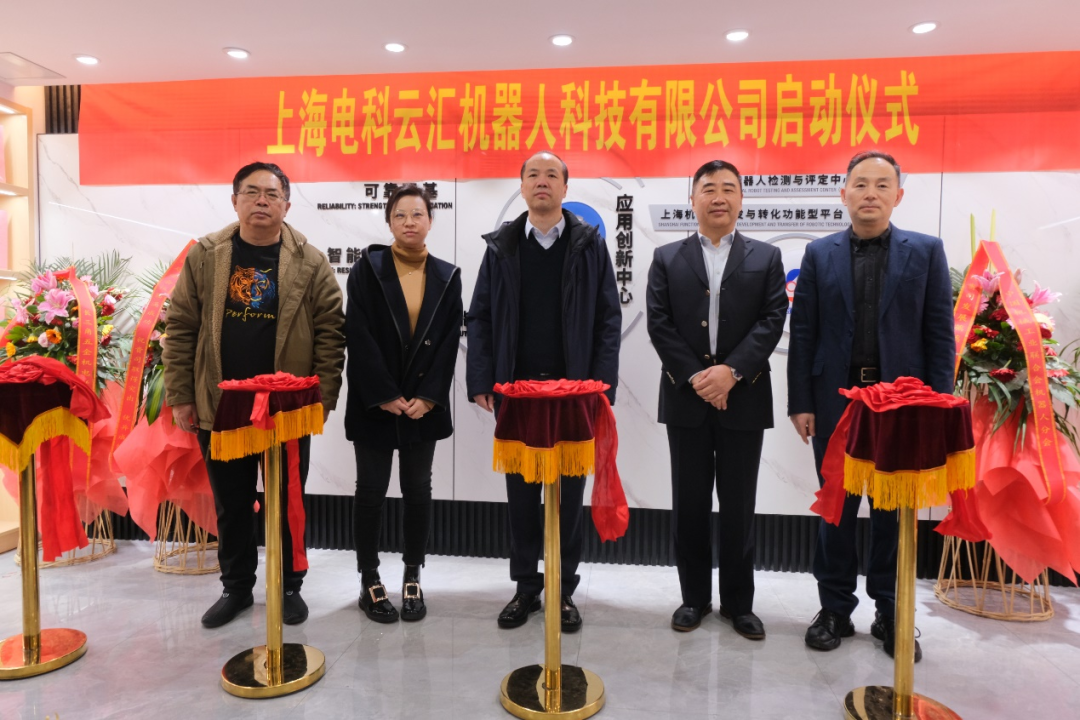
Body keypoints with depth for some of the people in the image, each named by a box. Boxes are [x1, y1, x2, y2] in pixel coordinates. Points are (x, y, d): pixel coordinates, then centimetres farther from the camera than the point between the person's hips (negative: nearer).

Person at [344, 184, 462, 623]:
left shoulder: (447, 276, 5)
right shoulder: (367, 268, -1)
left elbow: (449, 341, 1)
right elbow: (360, 336, -7)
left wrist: (426, 397, -8)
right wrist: (385, 396, -12)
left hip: (424, 403, 2)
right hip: (374, 402, -2)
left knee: (418, 491, 9)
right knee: (371, 491, 6)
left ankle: (412, 580, 23)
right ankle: (369, 582, 21)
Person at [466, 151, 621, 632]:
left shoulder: (589, 245, 3)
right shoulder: (501, 247, 7)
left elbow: (608, 319, -1)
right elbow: (480, 318, 5)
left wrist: (601, 385, -9)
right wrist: (481, 382, -4)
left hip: (573, 391, -1)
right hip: (515, 391, 1)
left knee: (568, 492, 8)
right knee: (521, 491, 10)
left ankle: (564, 590, 23)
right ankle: (525, 587, 25)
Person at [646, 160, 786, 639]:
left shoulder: (766, 258, 8)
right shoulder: (667, 258, 7)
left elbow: (772, 320, -3)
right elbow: (659, 324, -1)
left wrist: (731, 371, -15)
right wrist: (695, 376, -12)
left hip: (743, 399, 0)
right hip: (685, 400, 1)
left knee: (738, 506, 8)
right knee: (689, 504, 8)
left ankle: (738, 602, 23)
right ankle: (695, 597, 24)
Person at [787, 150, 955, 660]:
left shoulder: (925, 251, 4)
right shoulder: (820, 254, 5)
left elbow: (940, 333, 2)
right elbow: (802, 333, 2)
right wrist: (801, 403, -4)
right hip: (835, 401, 0)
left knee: (893, 511, 9)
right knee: (836, 508, 8)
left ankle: (890, 613, 25)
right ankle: (835, 609, 22)